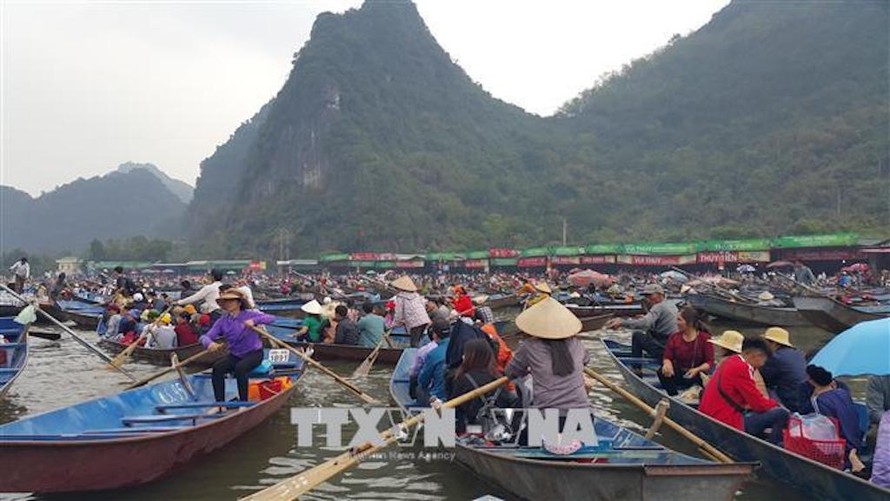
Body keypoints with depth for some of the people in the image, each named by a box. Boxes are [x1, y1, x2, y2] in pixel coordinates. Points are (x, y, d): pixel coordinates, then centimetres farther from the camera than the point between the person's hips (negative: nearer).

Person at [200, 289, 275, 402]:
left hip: (254, 353, -4)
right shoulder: (222, 321, 2)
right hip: (234, 355, 4)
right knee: (217, 367, -22)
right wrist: (210, 343, -32)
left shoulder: (249, 314, -7)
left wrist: (254, 321, -38)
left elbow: (271, 318, -20)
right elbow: (205, 336, -7)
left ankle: (244, 403, -22)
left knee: (240, 367, -33)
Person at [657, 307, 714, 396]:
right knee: (662, 372, -28)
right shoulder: (674, 337, 2)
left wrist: (697, 370, -27)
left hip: (697, 375, -2)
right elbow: (667, 357, 0)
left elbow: (709, 362, -8)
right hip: (678, 374, 3)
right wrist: (667, 364, -26)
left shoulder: (705, 338, -7)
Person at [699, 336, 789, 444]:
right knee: (781, 413, -12)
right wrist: (776, 404, 6)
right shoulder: (740, 368, -16)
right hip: (726, 423, -10)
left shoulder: (729, 361, 13)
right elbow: (759, 404, -12)